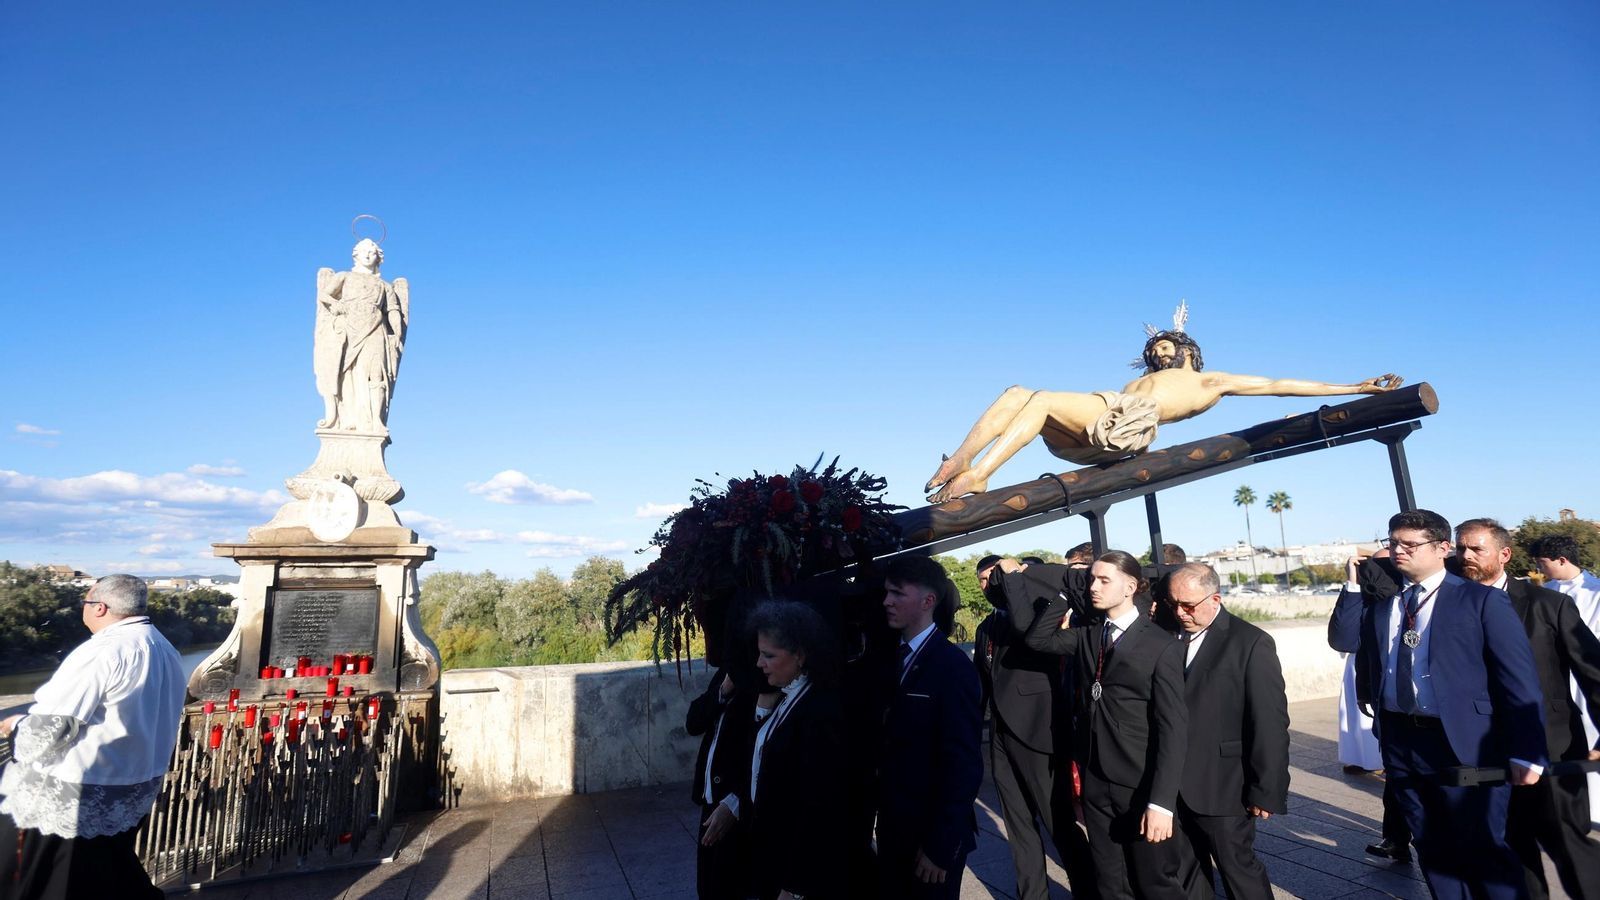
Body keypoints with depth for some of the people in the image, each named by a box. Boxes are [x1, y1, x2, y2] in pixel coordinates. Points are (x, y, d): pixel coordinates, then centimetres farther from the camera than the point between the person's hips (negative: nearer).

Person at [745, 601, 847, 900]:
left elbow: (818, 808, -23)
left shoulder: (820, 710, -24)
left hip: (802, 870, -8)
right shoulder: (785, 698, 3)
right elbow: (765, 767, 6)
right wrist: (762, 714, -6)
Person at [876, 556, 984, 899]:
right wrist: (884, 815, 1)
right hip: (893, 828, 6)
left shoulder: (952, 665, -18)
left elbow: (964, 763, -18)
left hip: (931, 834, -6)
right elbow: (891, 744, 6)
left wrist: (941, 845, -15)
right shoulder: (895, 661, 5)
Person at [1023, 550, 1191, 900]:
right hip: (1095, 783, 5)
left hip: (1141, 787, -5)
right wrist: (1066, 592, 1)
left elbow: (1173, 727, -13)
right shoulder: (1086, 637, 8)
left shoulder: (1162, 646, -10)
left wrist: (1161, 802, -19)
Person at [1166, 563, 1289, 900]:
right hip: (1176, 786, 5)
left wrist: (1266, 791, -10)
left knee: (1239, 868, 10)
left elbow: (1270, 724, -10)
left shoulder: (1251, 643, -10)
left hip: (1222, 787, -4)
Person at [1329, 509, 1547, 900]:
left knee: (1482, 851, 7)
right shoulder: (1379, 599, 8)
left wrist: (1526, 753, -13)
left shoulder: (1482, 600, -7)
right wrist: (1353, 585, -4)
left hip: (1463, 744, -5)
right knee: (1432, 848, 18)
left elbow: (1520, 680, -9)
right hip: (1399, 741, 5)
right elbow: (1342, 641, 2)